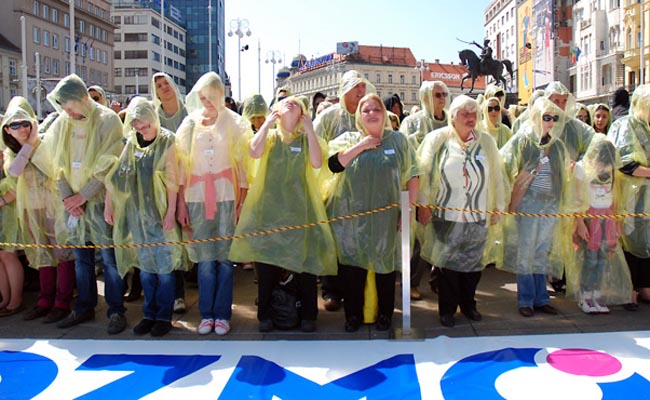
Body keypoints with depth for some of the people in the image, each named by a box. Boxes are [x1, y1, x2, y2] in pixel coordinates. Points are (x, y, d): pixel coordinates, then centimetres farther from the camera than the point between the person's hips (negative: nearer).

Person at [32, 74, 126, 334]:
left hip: (99, 200, -5)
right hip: (72, 202, 5)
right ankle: (84, 308, 25)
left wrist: (82, 196, -11)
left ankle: (116, 311, 11)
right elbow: (56, 163, 7)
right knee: (81, 257, 12)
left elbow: (107, 166, -12)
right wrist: (67, 196, -5)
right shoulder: (62, 123, 7)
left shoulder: (107, 120, -7)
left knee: (109, 258, -1)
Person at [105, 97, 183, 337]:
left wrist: (170, 212, -11)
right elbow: (113, 175, 6)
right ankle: (149, 314, 21)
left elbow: (172, 180, -7)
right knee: (145, 264, 9)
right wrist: (108, 205, 4)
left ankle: (164, 316, 13)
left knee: (163, 265, 0)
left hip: (159, 211, -3)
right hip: (136, 212, 3)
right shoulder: (130, 143, 4)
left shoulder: (166, 141, -5)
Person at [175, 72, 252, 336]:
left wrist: (243, 200, -7)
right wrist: (181, 204, 1)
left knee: (225, 256, 0)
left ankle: (222, 314, 11)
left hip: (226, 195, -1)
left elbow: (243, 163, 1)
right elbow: (182, 164, 7)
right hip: (197, 196, 1)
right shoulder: (190, 123, 10)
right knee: (205, 258, 3)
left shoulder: (234, 123, 6)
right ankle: (206, 314, 14)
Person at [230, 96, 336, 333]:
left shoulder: (307, 138, 11)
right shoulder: (269, 135, 12)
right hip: (269, 207, 1)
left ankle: (307, 315, 14)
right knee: (266, 263, 2)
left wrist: (310, 129, -4)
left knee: (304, 262, 0)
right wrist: (267, 123, -2)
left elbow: (317, 163, -9)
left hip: (300, 208, 0)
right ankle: (265, 315, 16)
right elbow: (255, 152, -10)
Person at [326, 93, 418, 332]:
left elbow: (411, 176, 5)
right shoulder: (348, 139, 8)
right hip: (353, 216, 0)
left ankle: (384, 314, 25)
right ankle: (353, 314, 20)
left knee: (385, 266, 8)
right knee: (352, 267, 4)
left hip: (386, 218, 0)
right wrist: (361, 146, -10)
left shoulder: (398, 140, 7)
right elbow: (334, 164, -9)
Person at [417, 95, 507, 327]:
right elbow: (424, 172, -1)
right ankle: (447, 309, 19)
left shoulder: (486, 141, 5)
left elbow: (496, 175, 9)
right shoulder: (438, 139, -2)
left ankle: (468, 304, 30)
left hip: (477, 216, 3)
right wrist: (423, 204, -3)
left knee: (473, 262, 11)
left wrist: (498, 206, 9)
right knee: (448, 263, 4)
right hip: (447, 216, -2)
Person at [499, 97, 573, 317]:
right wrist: (512, 203, -9)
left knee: (542, 253, 11)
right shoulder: (522, 141, -4)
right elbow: (506, 171, -5)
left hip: (550, 205, 5)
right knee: (524, 252, 1)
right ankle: (526, 300, 11)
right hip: (528, 203, -5)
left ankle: (541, 298, 21)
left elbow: (564, 175, 17)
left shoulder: (557, 145, 10)